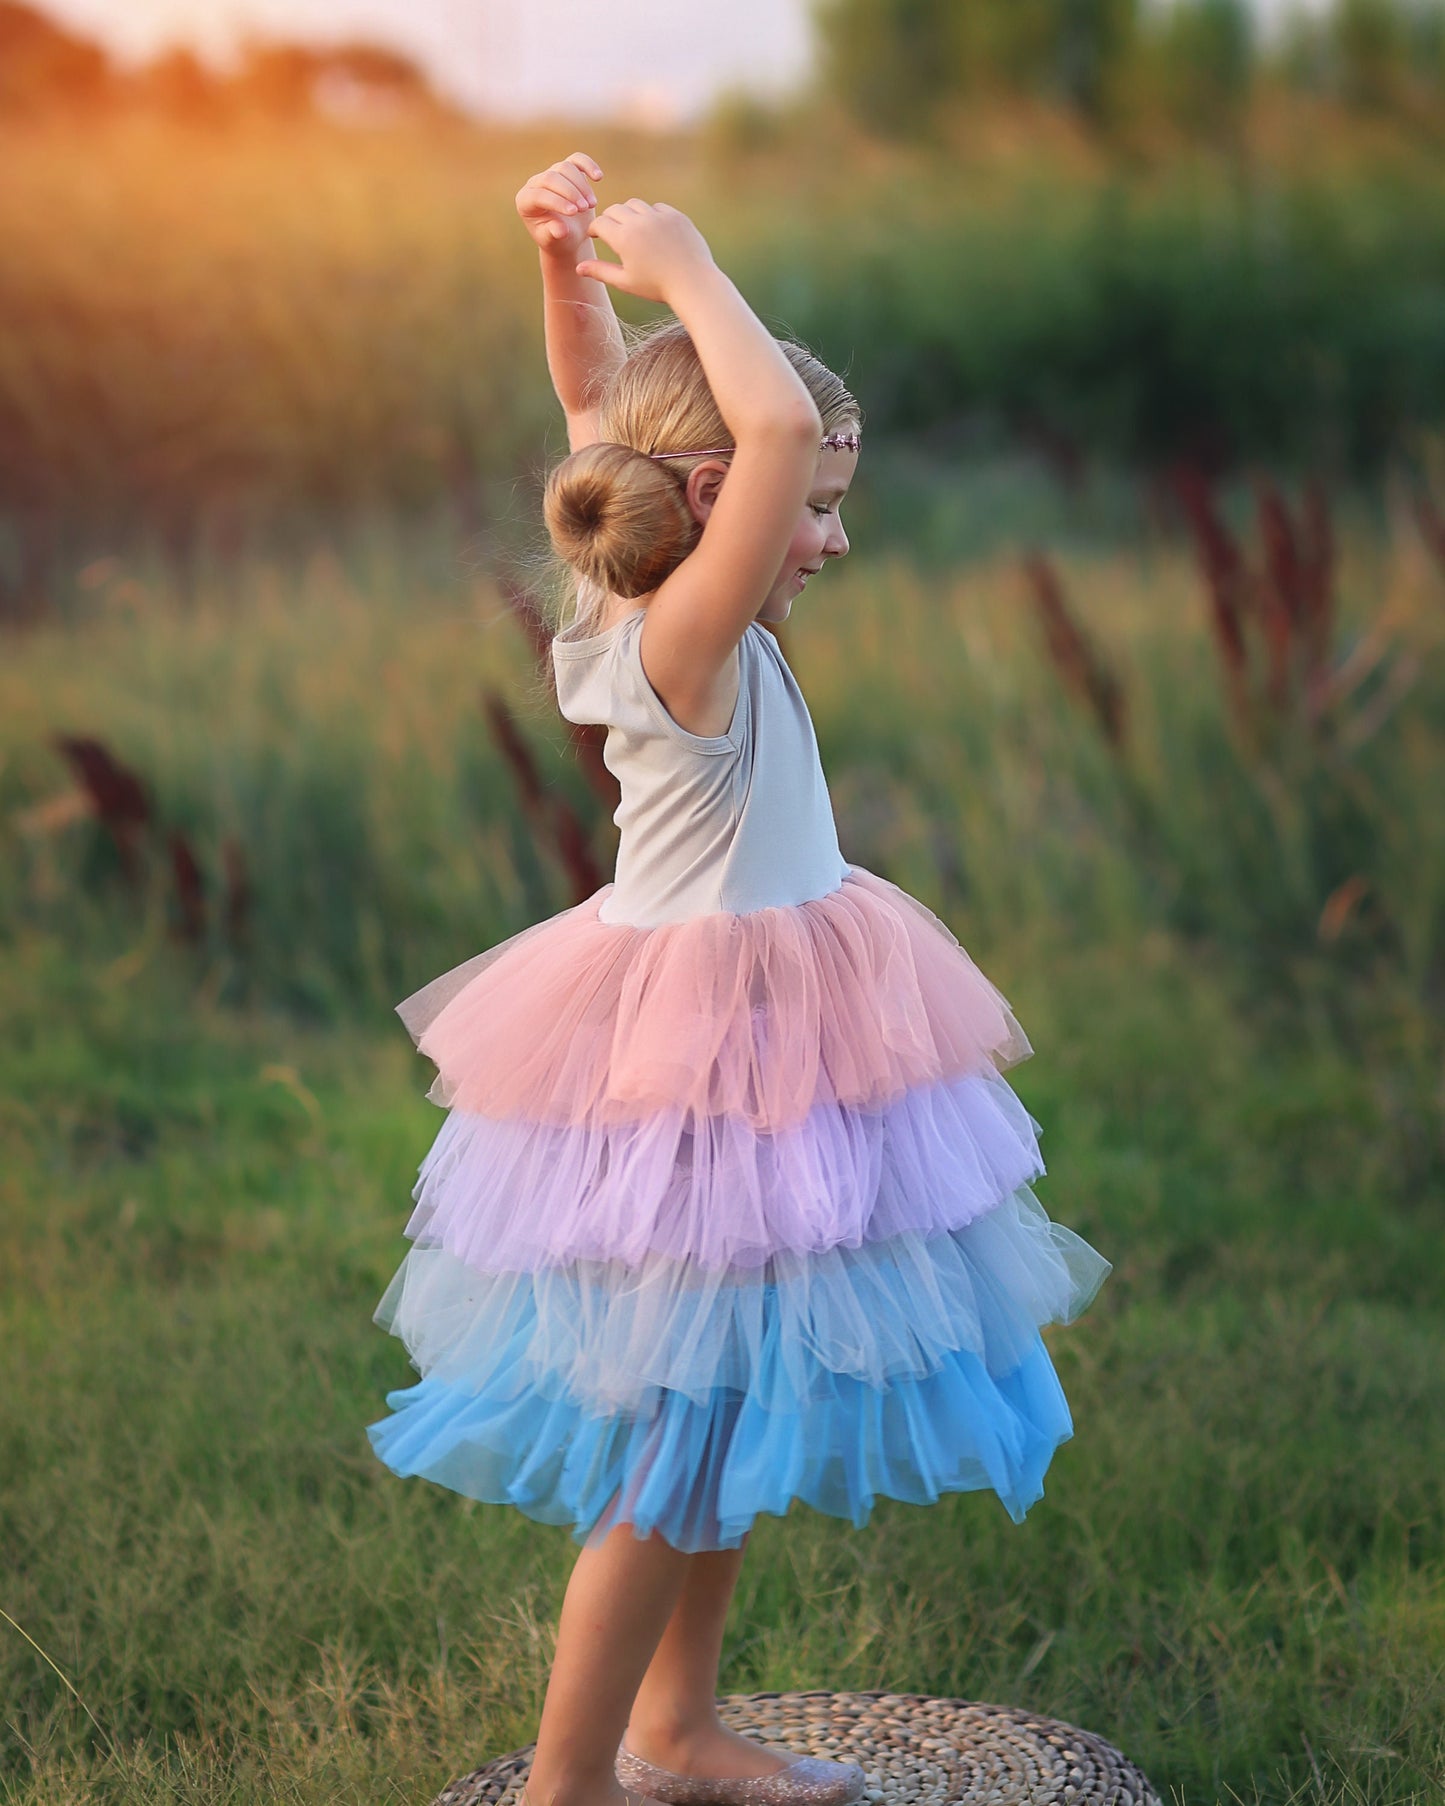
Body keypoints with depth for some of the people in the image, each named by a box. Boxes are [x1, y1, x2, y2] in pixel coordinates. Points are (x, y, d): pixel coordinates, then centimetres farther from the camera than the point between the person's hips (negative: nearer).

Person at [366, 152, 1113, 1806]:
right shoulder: (686, 639, -22)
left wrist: (570, 258, -1)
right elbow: (772, 420, -36)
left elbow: (598, 407, 14)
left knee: (726, 1421, 19)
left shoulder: (647, 614, 3)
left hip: (743, 1034, 10)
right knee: (677, 1449, -1)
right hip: (707, 1064, -10)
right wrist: (681, 271, -22)